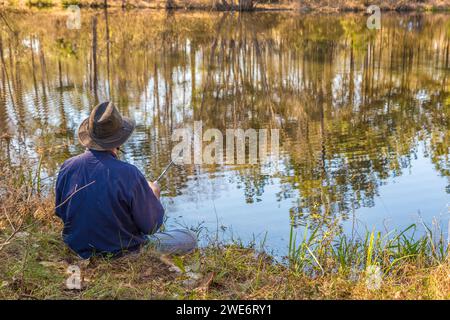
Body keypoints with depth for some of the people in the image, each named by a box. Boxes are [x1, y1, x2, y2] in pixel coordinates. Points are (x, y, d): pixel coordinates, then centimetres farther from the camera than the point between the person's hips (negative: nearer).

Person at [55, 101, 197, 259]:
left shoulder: (67, 167, -11)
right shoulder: (129, 175, -28)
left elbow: (60, 212, 5)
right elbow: (151, 226, -15)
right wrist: (154, 194, 4)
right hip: (122, 254, -6)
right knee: (190, 238, 7)